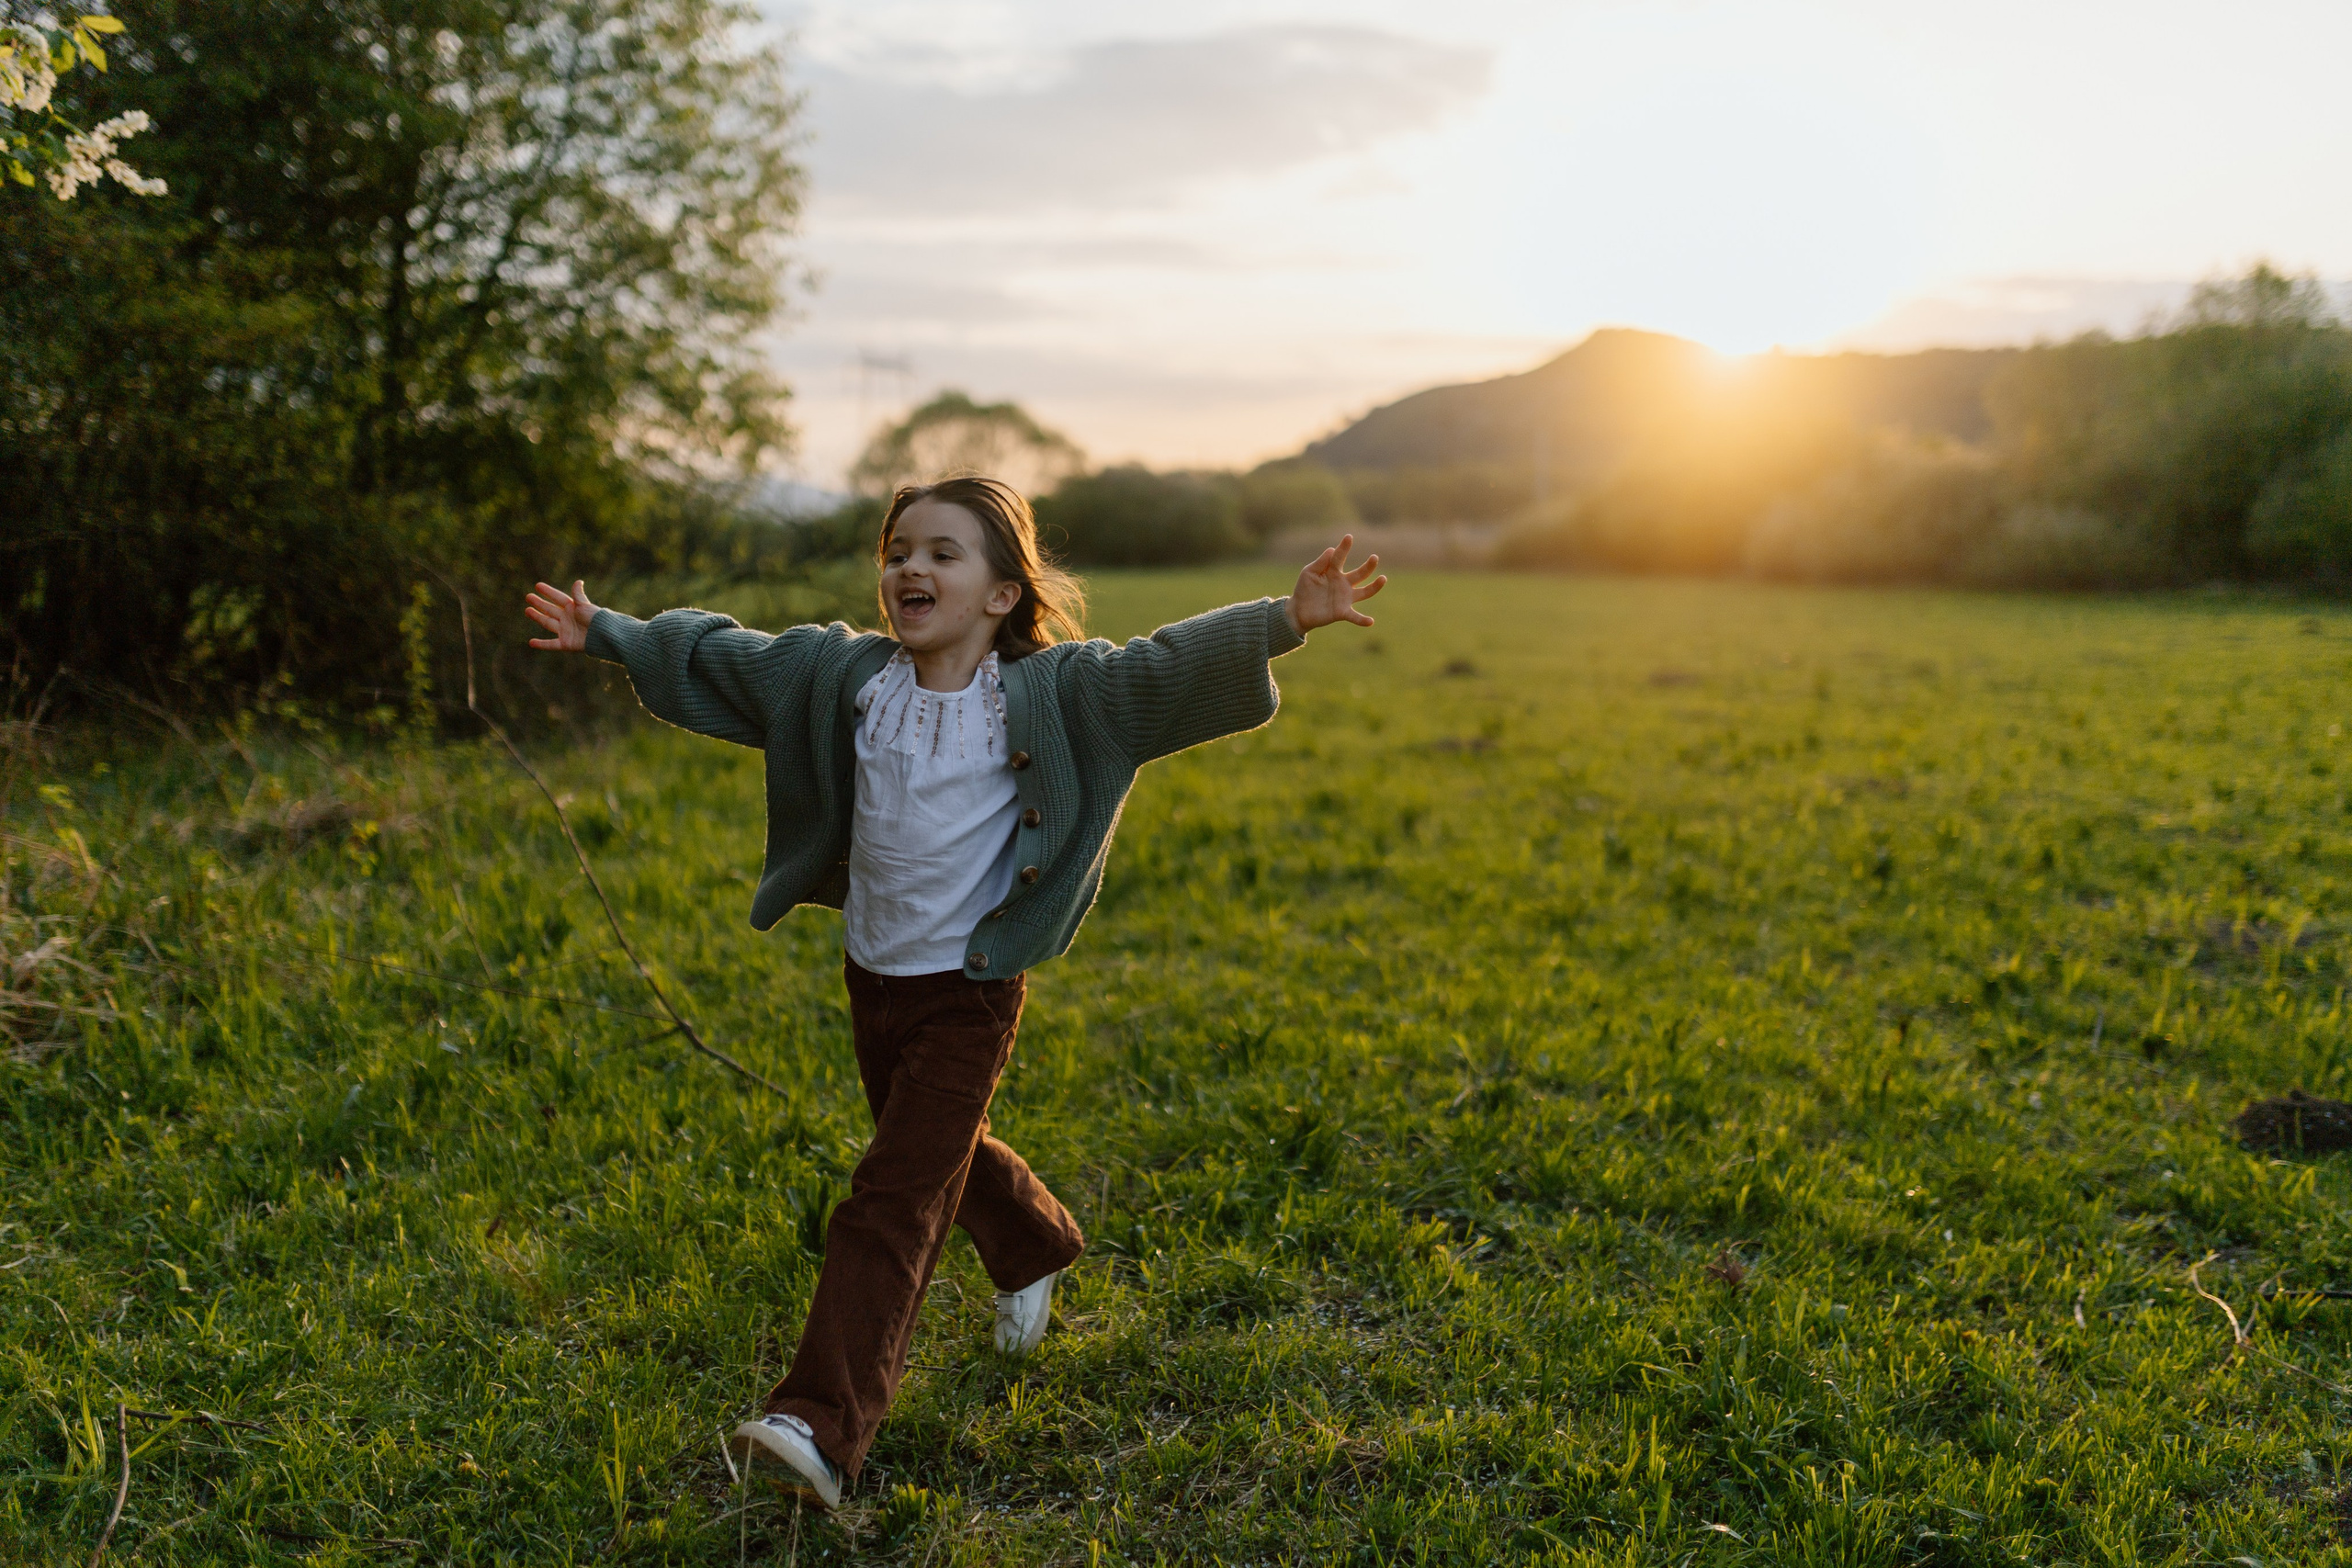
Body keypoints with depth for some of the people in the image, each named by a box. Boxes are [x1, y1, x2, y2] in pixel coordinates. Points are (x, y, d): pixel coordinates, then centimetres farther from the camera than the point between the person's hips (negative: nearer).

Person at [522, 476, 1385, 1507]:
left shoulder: (1046, 692, -13)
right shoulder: (844, 675, 0)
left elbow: (1164, 666, -21)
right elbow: (717, 656, 12)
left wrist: (1286, 620, -34)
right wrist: (610, 635, 18)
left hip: (969, 993, -6)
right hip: (872, 976, 6)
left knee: (892, 1207, -10)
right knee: (945, 1157, 25)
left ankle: (822, 1425, -11)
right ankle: (1038, 1248, 54)